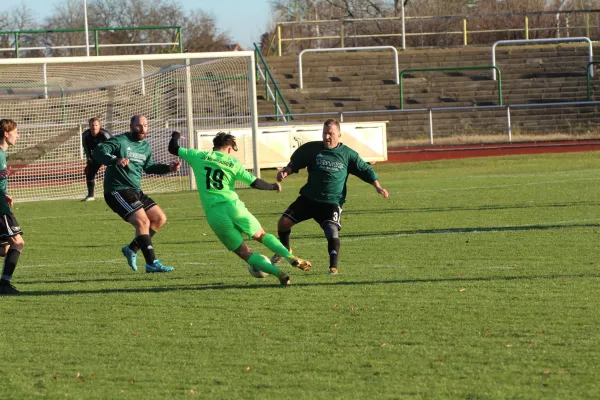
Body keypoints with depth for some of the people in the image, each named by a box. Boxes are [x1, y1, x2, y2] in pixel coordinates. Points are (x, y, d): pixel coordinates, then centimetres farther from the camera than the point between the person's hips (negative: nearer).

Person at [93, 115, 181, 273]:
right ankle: (152, 263, -18)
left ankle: (132, 249, 15)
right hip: (117, 192, -9)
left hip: (135, 192, 9)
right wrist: (115, 160, -42)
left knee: (160, 218, 9)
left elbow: (148, 167, 29)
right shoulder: (120, 141, -11)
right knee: (143, 221, -21)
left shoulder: (145, 147, 14)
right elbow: (98, 152, -24)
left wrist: (168, 168, 15)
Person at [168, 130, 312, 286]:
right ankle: (291, 257, -1)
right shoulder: (232, 163, 9)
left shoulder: (198, 156, 11)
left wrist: (176, 136, 41)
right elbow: (255, 183, 6)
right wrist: (274, 187, 22)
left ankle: (279, 273, -14)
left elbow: (173, 149, 19)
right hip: (233, 206, 0)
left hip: (213, 212, 0)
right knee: (261, 235, 19)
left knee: (243, 252, 2)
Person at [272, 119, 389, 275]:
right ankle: (284, 250, 24)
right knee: (284, 222, -5)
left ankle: (333, 267, -14)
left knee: (332, 232, -25)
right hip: (308, 198, 2)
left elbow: (365, 170, 7)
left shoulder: (347, 154, -2)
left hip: (332, 203, -2)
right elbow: (295, 163, 9)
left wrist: (377, 186, -4)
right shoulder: (311, 149, -1)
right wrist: (285, 172, -11)